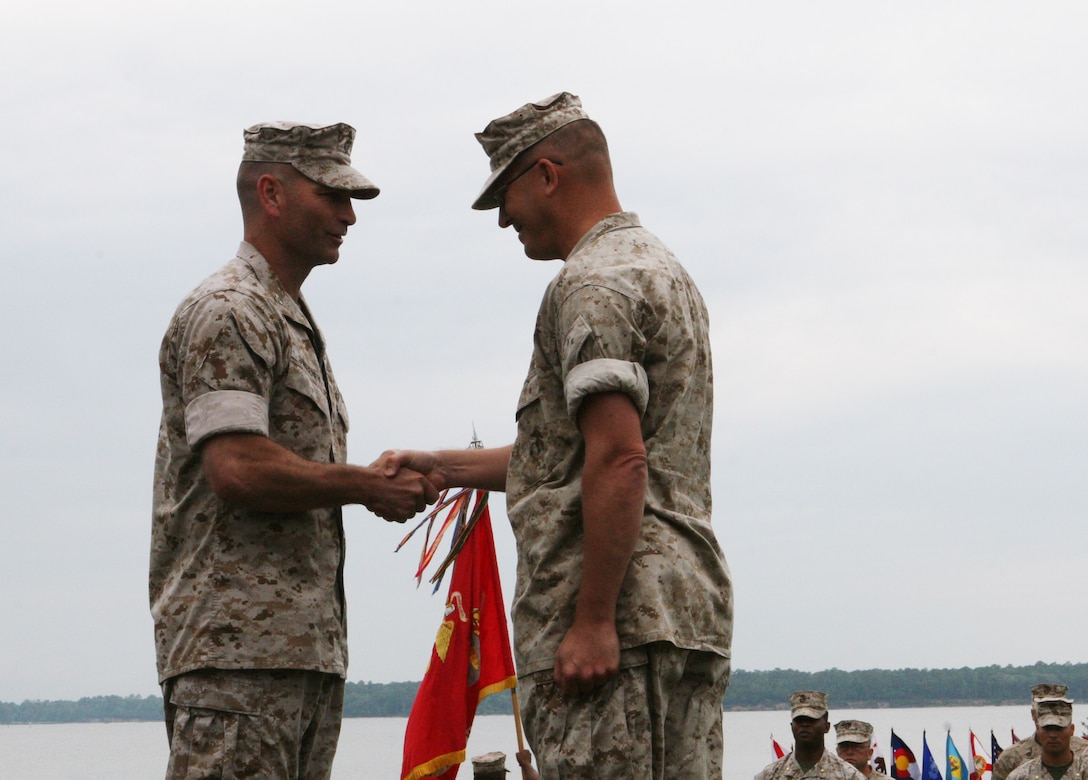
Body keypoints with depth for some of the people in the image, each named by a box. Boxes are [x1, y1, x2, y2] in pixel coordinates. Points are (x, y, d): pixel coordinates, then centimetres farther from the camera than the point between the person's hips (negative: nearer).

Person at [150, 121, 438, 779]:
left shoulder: (296, 323, 24)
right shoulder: (229, 313, -8)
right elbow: (236, 469, -20)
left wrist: (391, 483, 9)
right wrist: (365, 486, -10)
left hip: (309, 644, 10)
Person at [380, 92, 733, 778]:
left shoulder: (593, 284, -10)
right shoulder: (662, 268, 23)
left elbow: (619, 461, -20)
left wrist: (592, 622, -21)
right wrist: (444, 469, 30)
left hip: (622, 620, -10)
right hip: (689, 612, 10)